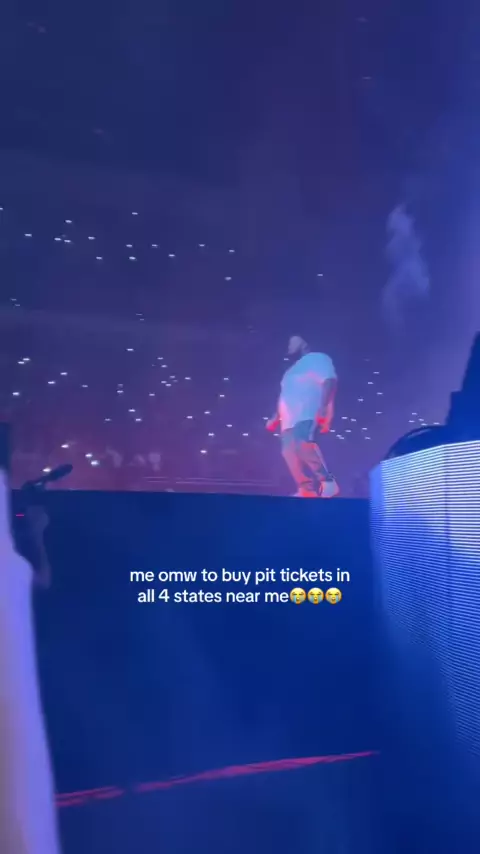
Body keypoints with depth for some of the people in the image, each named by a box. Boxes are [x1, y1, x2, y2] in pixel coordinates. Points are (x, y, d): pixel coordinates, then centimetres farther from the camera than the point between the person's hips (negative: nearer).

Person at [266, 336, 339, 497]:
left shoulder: (317, 358, 9)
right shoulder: (292, 370, 34)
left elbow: (330, 381, -7)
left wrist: (323, 406, -22)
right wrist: (275, 418, 24)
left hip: (309, 415, -9)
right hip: (290, 419, 9)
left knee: (304, 445, -29)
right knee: (289, 452, -7)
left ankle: (328, 482, -24)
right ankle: (308, 489, -12)